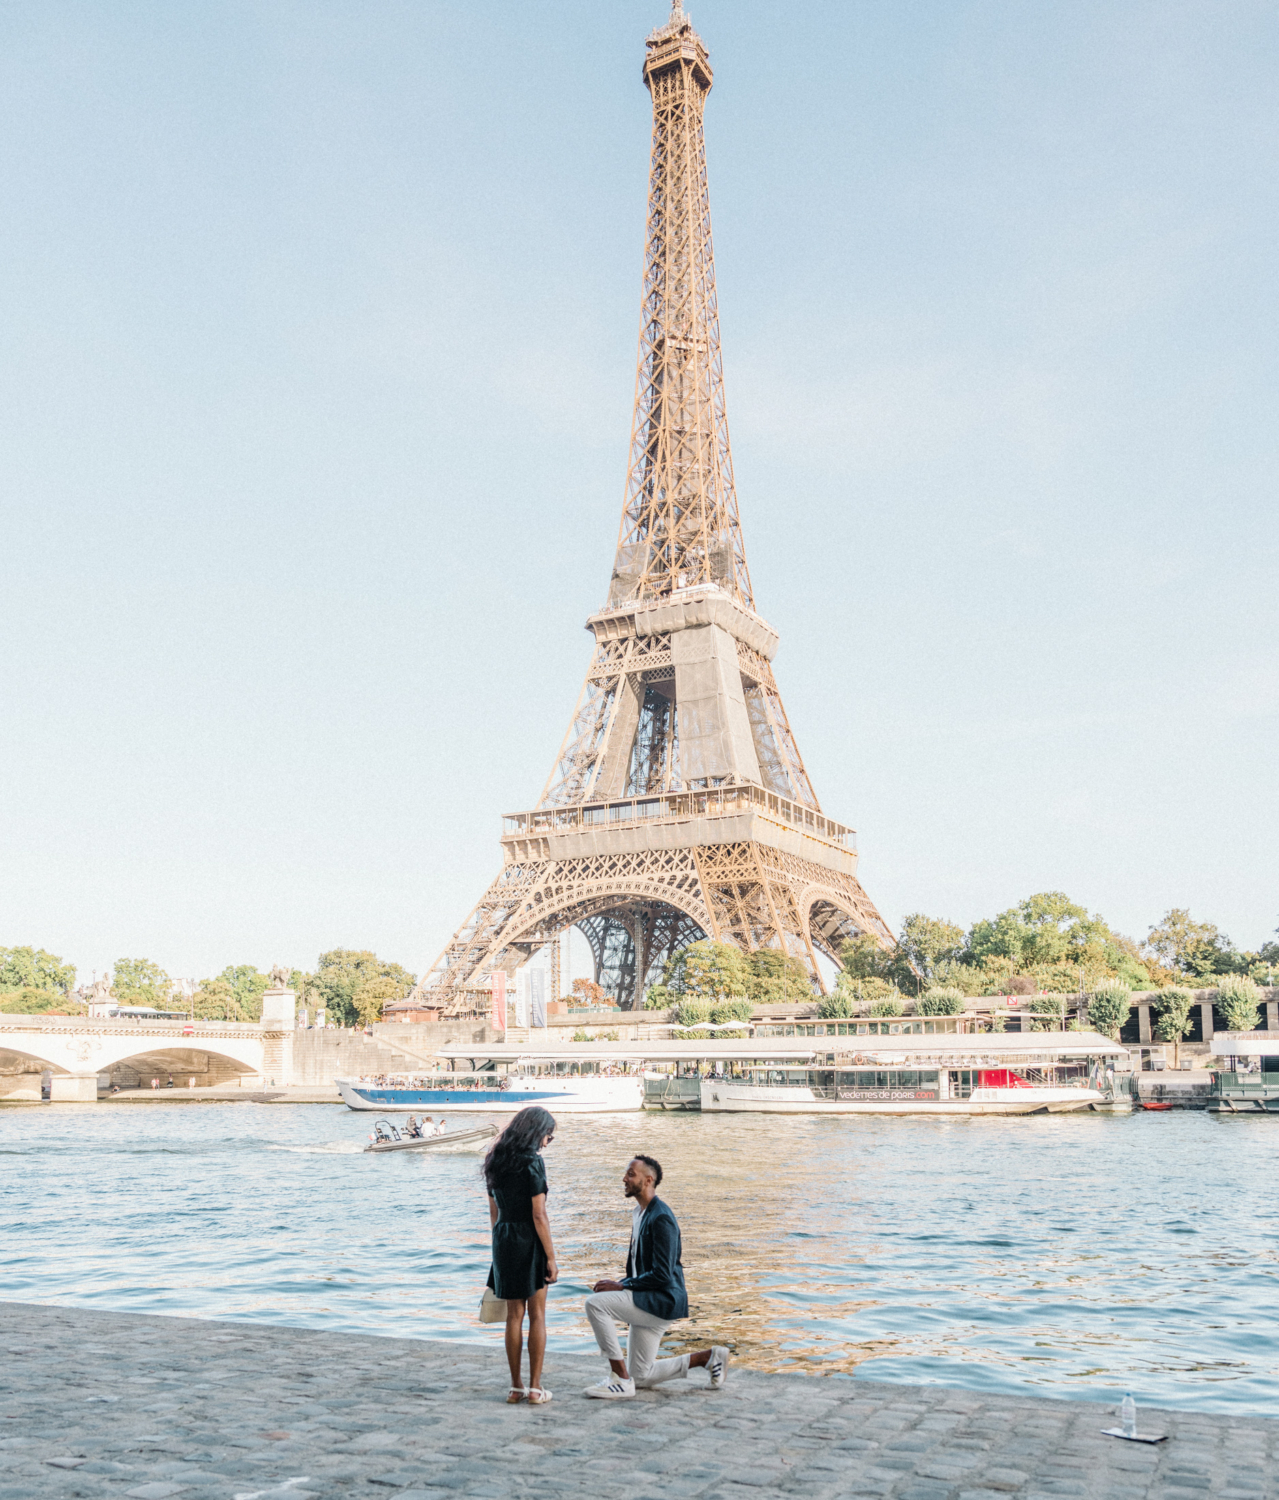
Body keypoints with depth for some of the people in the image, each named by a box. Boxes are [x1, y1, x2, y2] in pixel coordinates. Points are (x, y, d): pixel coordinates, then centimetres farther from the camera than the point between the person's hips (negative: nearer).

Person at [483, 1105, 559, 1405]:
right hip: (529, 1242, -6)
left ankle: (516, 1387, 16)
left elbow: (494, 1212, 13)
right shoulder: (532, 1161, -14)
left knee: (514, 1315, 13)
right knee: (537, 1315, 5)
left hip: (503, 1242, 6)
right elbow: (539, 1216, -16)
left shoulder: (495, 1161, 8)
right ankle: (535, 1387, 8)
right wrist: (551, 1257, -12)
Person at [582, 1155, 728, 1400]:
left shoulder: (661, 1219, -19)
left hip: (663, 1300, -10)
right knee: (641, 1378, 12)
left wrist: (622, 1286, -19)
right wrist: (619, 1284, 8)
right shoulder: (638, 1213, 12)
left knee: (595, 1303, -24)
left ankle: (621, 1380, -16)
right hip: (648, 1300, 10)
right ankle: (708, 1357, 21)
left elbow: (661, 1275, -24)